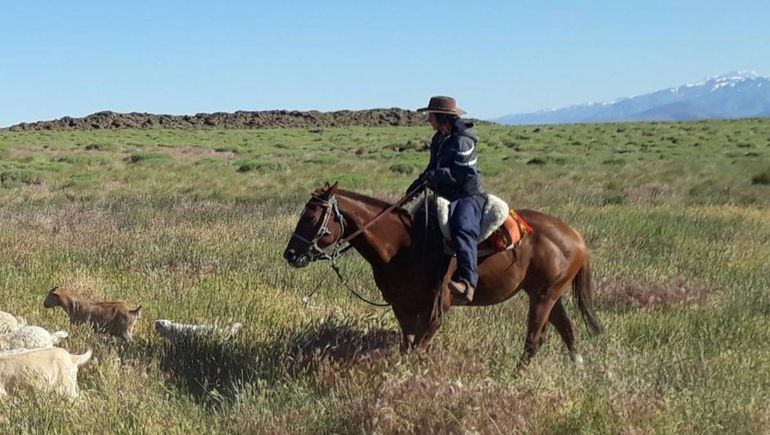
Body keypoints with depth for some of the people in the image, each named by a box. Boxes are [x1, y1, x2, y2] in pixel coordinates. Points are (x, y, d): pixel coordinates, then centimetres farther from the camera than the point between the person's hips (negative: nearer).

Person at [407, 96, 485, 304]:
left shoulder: (463, 141, -14)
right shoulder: (439, 139, 14)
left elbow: (462, 173, -22)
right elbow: (434, 169, 24)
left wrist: (433, 176, -22)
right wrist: (420, 181, 8)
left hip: (468, 195, -11)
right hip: (447, 197, 11)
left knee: (462, 228, -36)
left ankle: (467, 281, -54)